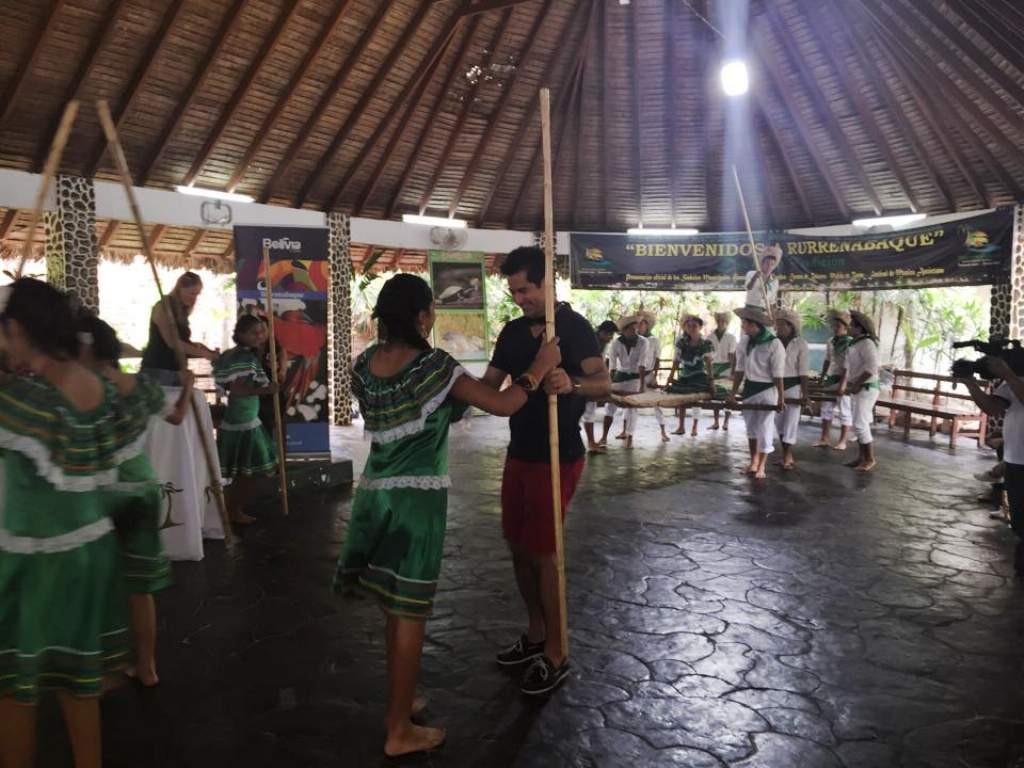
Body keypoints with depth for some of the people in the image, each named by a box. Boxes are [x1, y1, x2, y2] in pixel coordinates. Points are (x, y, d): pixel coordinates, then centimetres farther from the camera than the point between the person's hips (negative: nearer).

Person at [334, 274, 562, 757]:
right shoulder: (435, 366, -13)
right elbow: (504, 405, -11)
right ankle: (400, 731, 13)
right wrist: (540, 367, 3)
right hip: (418, 497, -6)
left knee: (394, 607, 19)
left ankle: (399, 702, 34)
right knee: (408, 613, 2)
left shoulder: (363, 366, 5)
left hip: (375, 492, 6)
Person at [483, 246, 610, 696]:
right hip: (519, 453, 7)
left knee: (543, 553, -3)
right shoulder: (513, 331, 8)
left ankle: (556, 655, 12)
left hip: (558, 456, -7)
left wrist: (571, 385, -46)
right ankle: (536, 634, 31)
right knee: (519, 547, 14)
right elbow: (489, 385, 10)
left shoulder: (573, 326, -14)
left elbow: (604, 384, -26)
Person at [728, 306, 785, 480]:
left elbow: (778, 374, -16)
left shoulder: (774, 344, -17)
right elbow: (740, 369, 5)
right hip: (749, 388, 6)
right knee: (751, 427, 14)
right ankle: (753, 461, 29)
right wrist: (733, 393, 4)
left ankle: (761, 466, 11)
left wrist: (781, 398, -15)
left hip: (767, 390, -6)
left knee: (764, 428, 0)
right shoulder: (745, 342, 0)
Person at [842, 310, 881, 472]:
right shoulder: (856, 343, 12)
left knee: (860, 425, -8)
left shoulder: (866, 343, -17)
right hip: (859, 389, 9)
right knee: (860, 424, 12)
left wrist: (856, 385, -18)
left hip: (866, 388, -9)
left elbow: (871, 368, -24)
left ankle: (870, 459, 3)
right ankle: (861, 458, 20)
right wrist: (844, 385, 10)